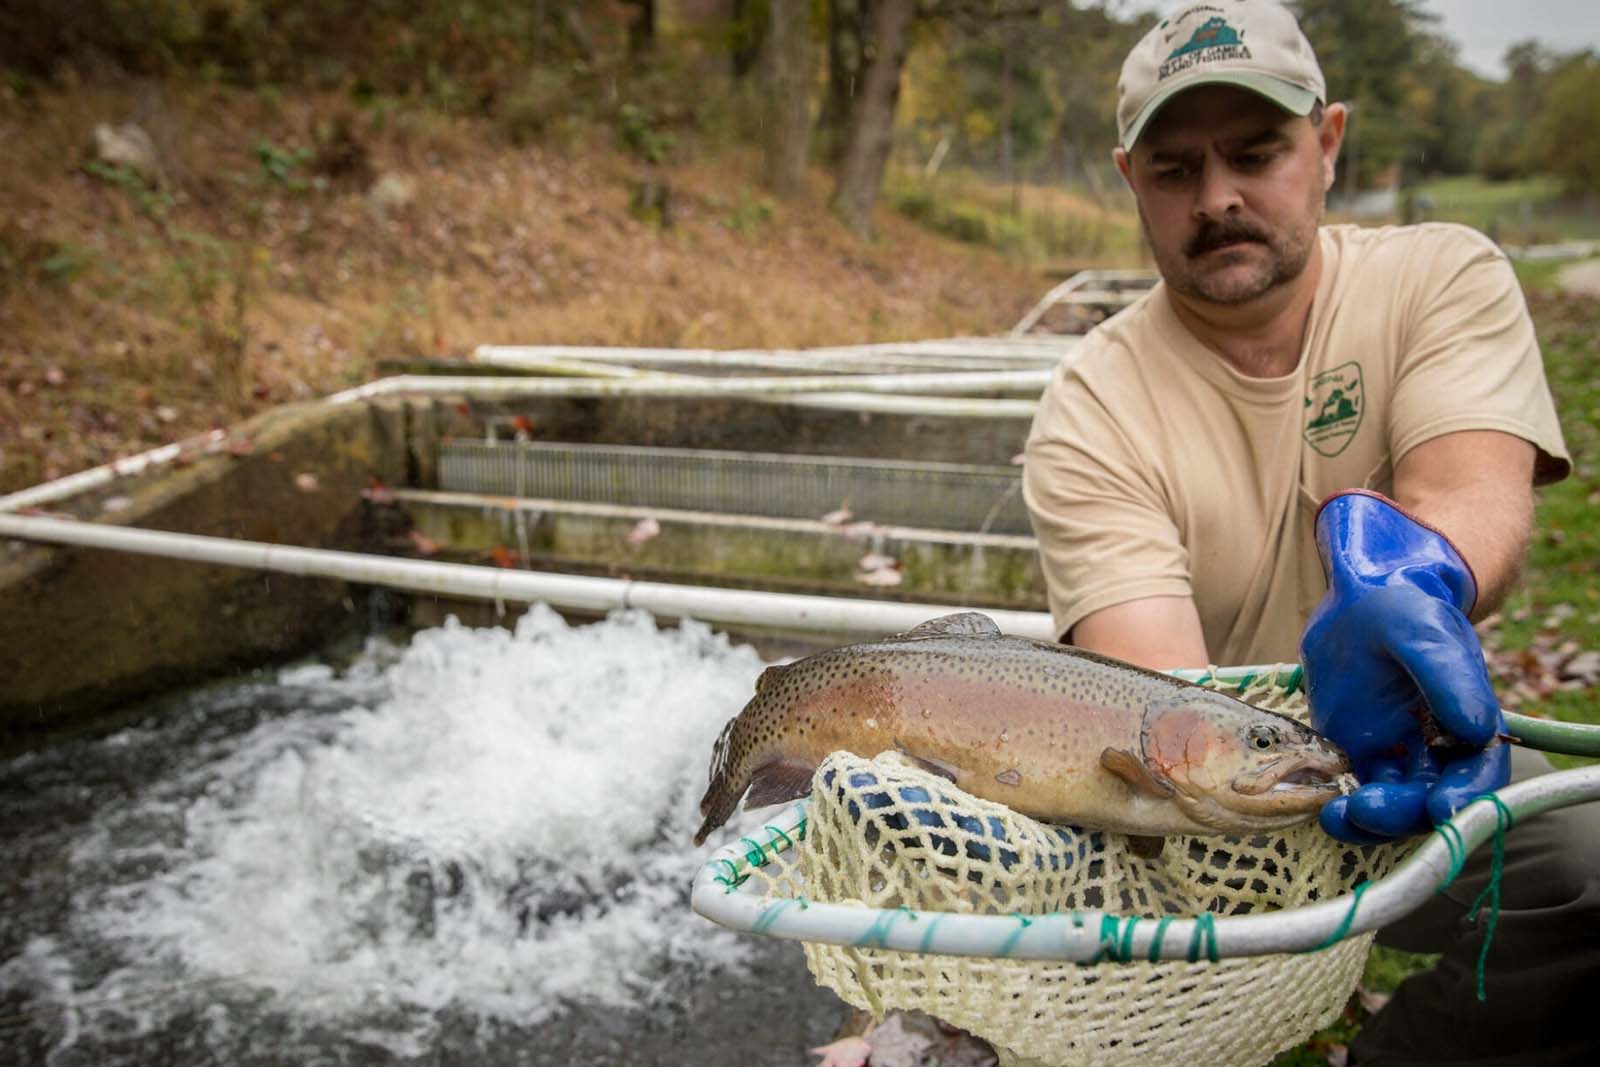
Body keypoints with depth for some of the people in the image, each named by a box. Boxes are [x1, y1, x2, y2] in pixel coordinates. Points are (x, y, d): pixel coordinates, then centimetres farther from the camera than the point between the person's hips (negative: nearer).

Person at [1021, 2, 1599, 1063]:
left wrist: (1413, 578, -48)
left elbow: (1480, 496, -25)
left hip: (1425, 773, 2)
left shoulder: (1444, 276, -5)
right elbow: (1153, 687, -22)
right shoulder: (1090, 413, -12)